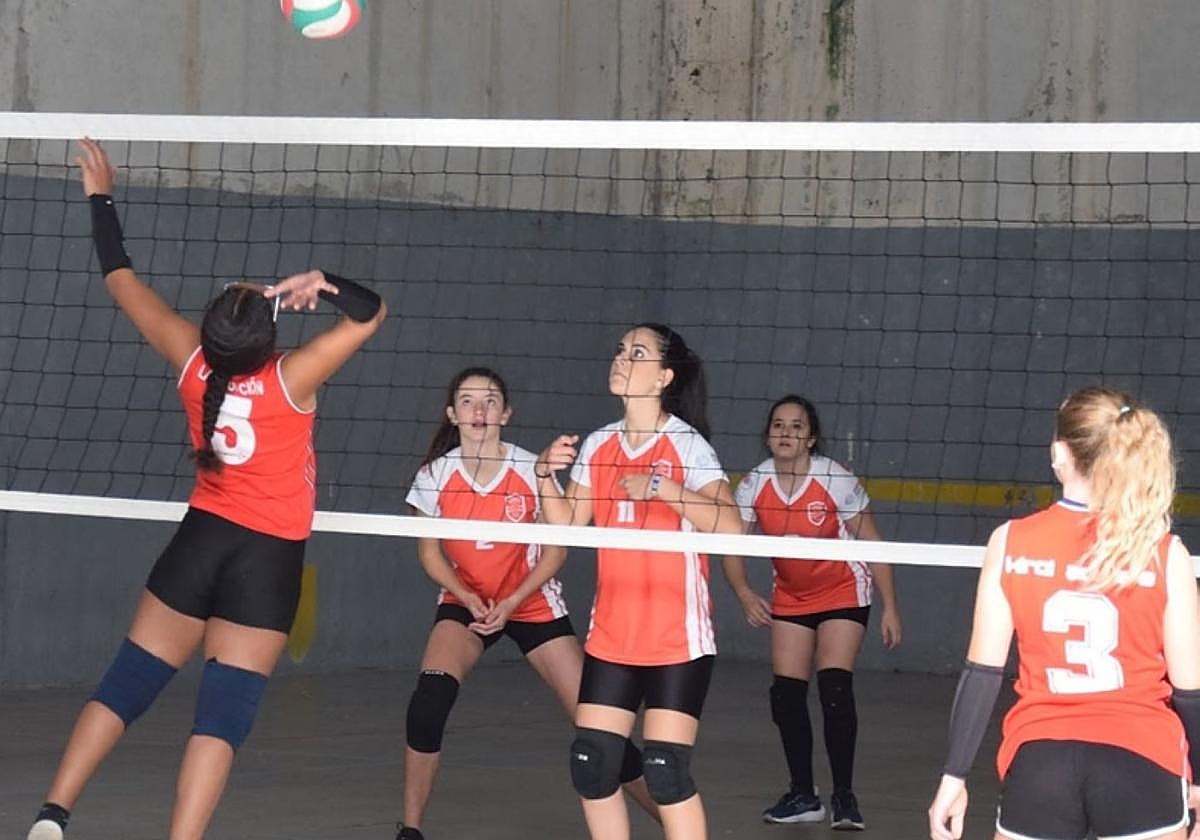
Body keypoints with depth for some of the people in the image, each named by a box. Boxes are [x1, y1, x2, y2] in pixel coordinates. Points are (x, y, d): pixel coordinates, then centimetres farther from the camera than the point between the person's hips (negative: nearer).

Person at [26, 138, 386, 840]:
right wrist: (321, 284, -32)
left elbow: (123, 282, 3)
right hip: (269, 557, -4)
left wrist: (101, 198, 13)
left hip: (201, 539, 4)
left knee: (126, 683, 8)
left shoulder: (194, 363, -9)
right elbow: (370, 313, -16)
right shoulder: (290, 381, -18)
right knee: (225, 710, -5)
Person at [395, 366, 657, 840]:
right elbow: (429, 552, -1)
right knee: (430, 698, -27)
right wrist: (469, 598, -16)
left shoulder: (532, 470, -14)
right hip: (465, 602, 1)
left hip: (532, 603, -1)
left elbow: (555, 549, -6)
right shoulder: (435, 476, -10)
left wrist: (512, 602, -17)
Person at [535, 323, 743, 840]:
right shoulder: (597, 446, 9)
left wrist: (661, 487, -28)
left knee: (666, 771, -11)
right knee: (591, 766, 3)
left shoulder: (686, 443, -8)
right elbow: (565, 525, 8)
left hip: (677, 641, -6)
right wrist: (546, 475, -7)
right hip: (611, 637, 6)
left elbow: (729, 525, -20)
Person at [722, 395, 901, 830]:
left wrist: (890, 608, -13)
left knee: (835, 688, -18)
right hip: (789, 599, 4)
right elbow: (732, 548, -6)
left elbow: (872, 544, -12)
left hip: (843, 594, -4)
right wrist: (744, 593, -25)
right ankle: (803, 795, 13)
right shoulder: (754, 485, -11)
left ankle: (844, 795, -9)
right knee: (786, 696, -1)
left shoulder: (836, 480, -20)